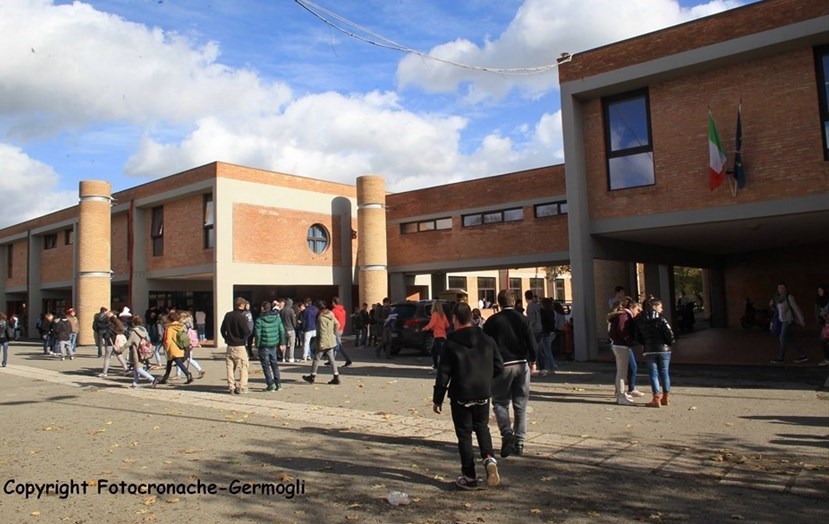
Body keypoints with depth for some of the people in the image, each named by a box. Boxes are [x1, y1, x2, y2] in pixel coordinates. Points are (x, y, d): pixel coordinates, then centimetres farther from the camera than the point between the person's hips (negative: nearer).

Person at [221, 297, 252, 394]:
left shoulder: (228, 315, 6)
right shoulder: (241, 317, -14)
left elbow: (222, 330, 13)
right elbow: (247, 332, -17)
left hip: (230, 346, 6)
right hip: (240, 346, -6)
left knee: (230, 367, 11)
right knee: (243, 367, 2)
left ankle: (231, 387, 12)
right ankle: (241, 387, -1)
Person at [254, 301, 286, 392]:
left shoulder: (259, 320, -12)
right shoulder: (277, 317, 0)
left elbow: (258, 334, -12)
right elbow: (282, 331, 3)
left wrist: (257, 344, 1)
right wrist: (282, 343, 10)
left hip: (264, 346, -5)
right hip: (274, 345, 5)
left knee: (266, 365, 5)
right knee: (274, 364, 17)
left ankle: (270, 385, 4)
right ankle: (278, 383, 15)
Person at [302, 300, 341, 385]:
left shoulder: (321, 318, -19)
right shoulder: (331, 315, 6)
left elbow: (322, 332, -21)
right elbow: (337, 325, 14)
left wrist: (321, 343, -19)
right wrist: (334, 333, 19)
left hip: (324, 342, -8)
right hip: (331, 341, 8)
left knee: (317, 359, 6)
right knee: (331, 359, 9)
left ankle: (312, 376, 17)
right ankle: (336, 377, 8)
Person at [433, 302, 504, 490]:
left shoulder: (451, 343, -12)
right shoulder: (487, 340, -1)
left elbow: (443, 373, -11)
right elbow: (499, 367, 3)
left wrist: (437, 398, -3)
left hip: (461, 396, -3)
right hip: (483, 394, 4)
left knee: (464, 434, 7)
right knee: (482, 427, 22)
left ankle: (469, 477, 10)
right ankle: (489, 458, -1)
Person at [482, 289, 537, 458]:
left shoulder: (492, 321, -4)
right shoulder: (522, 319, 1)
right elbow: (532, 344, -1)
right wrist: (532, 360, 15)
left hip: (501, 366, -2)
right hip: (521, 365, 2)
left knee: (500, 402, 8)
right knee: (520, 404, 11)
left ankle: (507, 434, -13)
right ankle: (519, 442, 13)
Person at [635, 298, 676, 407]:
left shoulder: (640, 321, 3)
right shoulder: (660, 319, -9)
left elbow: (638, 337, 4)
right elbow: (669, 333, -15)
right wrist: (671, 342, 3)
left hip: (649, 351, 1)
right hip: (663, 349, -1)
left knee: (653, 374, 5)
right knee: (664, 372, 12)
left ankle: (657, 398, -1)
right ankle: (666, 397, 18)